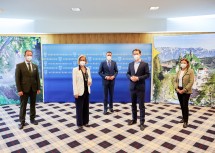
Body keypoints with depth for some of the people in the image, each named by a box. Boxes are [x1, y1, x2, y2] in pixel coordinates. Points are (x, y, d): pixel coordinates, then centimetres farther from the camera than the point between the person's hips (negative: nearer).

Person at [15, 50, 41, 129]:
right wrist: (19, 90, -13)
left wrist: (38, 88, 2)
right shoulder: (19, 66, -4)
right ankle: (22, 122, 17)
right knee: (23, 106, 6)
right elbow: (17, 78, -7)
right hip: (24, 89, -3)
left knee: (33, 105, 13)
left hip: (33, 89, 4)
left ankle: (32, 119, 27)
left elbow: (37, 78, 8)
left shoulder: (35, 66, 9)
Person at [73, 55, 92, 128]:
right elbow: (74, 81, -11)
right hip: (80, 91, -5)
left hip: (86, 91, 5)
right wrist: (75, 92, -16)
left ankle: (85, 122, 29)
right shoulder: (75, 69, -8)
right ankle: (80, 123, 21)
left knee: (86, 107, 14)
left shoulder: (88, 69, 7)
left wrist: (90, 81, -10)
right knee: (79, 107, 6)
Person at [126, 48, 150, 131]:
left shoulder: (145, 64, -2)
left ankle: (142, 123, 12)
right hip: (132, 87, 4)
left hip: (140, 87, -4)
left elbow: (147, 74, -7)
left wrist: (138, 78, -18)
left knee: (141, 105, 2)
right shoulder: (130, 64, 10)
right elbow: (127, 74, 11)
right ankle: (134, 119, 30)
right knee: (133, 104, 14)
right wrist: (131, 77, -10)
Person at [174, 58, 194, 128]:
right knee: (182, 105, 13)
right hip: (179, 91, 5)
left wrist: (184, 90, -17)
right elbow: (175, 81, 8)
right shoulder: (179, 71, 9)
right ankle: (183, 118, 28)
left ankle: (186, 121, 8)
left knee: (185, 105, -3)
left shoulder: (190, 71, -7)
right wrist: (177, 88, -8)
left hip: (186, 91, -5)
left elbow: (191, 82, -13)